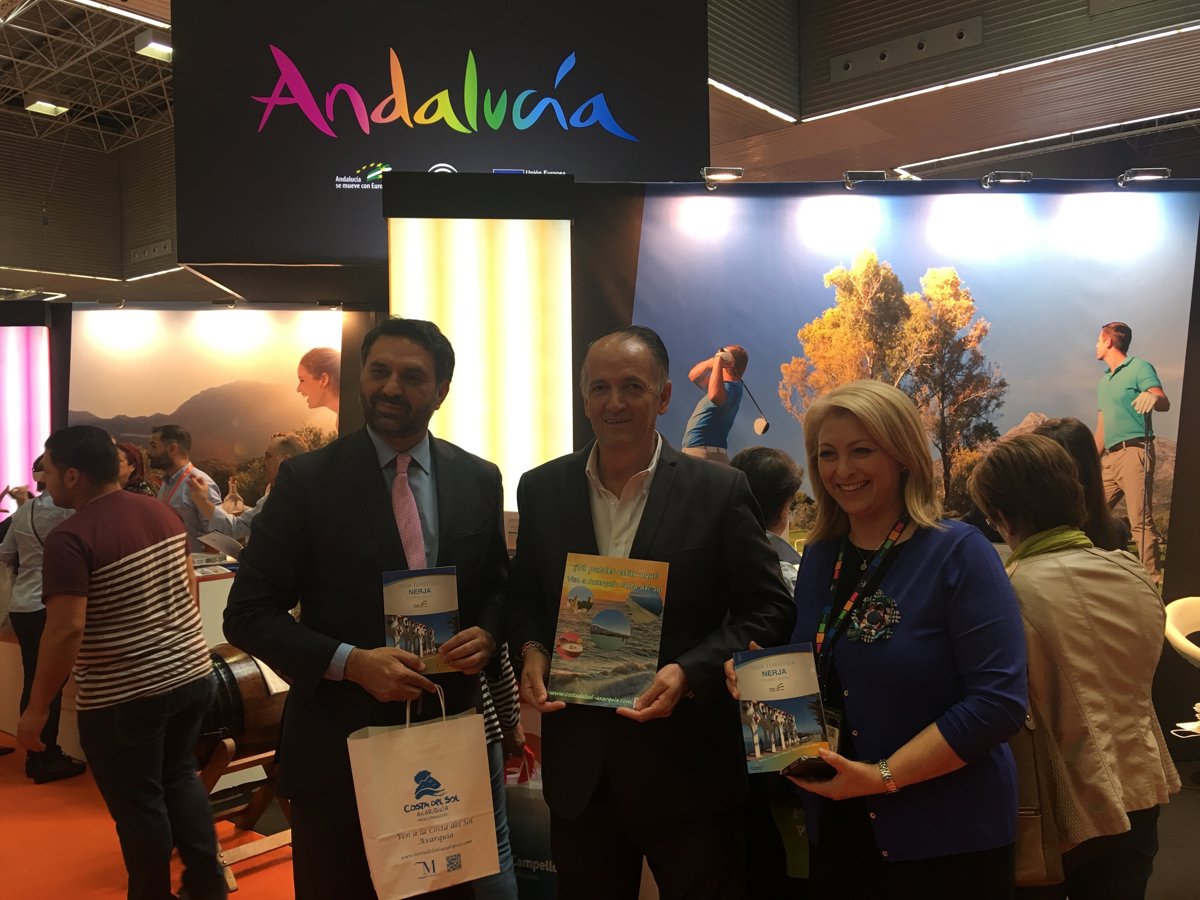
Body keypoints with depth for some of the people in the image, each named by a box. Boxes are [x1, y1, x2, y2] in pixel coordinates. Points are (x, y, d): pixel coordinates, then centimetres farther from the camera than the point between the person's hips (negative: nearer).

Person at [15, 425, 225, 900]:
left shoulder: (70, 538, -18)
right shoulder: (163, 513, 3)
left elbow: (66, 630, -23)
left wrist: (37, 708, -13)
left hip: (124, 696, -7)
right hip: (191, 673, 7)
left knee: (138, 803, 11)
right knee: (180, 777, 23)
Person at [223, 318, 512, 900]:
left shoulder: (480, 480, 2)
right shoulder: (306, 480, -7)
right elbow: (249, 614, -7)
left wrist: (486, 635, -10)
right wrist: (350, 662, -20)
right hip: (339, 747, -2)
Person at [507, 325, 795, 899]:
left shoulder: (720, 491, -8)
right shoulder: (542, 490, 2)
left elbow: (768, 609, -6)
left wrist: (689, 672, -19)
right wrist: (530, 649, -8)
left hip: (687, 767, -3)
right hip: (579, 767, 3)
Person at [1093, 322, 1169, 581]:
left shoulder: (1139, 368, -2)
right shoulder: (1104, 381, 22)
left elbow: (1164, 404, -16)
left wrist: (1153, 396, -39)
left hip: (1134, 451, -8)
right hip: (1110, 457, 8)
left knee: (1141, 521, -12)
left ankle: (1153, 578, -9)